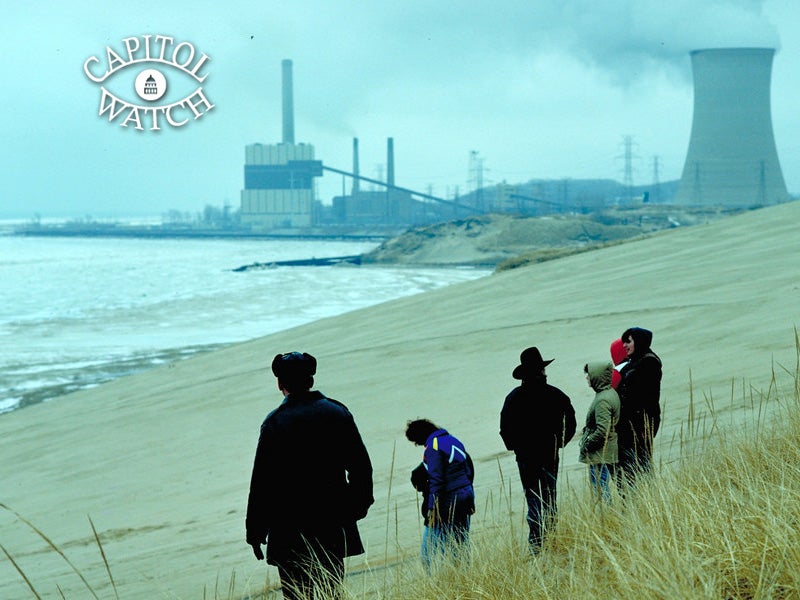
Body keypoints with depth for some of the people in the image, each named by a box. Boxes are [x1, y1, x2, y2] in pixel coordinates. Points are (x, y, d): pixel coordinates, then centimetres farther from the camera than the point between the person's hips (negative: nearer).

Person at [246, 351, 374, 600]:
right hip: (334, 525, 4)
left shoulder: (274, 423, -11)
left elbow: (262, 481, -9)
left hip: (290, 530, -4)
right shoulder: (338, 412, 2)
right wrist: (359, 505, 22)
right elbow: (361, 466, 9)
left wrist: (255, 531, -2)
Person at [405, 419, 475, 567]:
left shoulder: (432, 448, -12)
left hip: (448, 501, -9)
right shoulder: (453, 440, 15)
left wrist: (432, 507, -18)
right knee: (460, 544, 14)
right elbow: (470, 469, 18)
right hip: (466, 494, 9)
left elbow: (436, 480, -19)